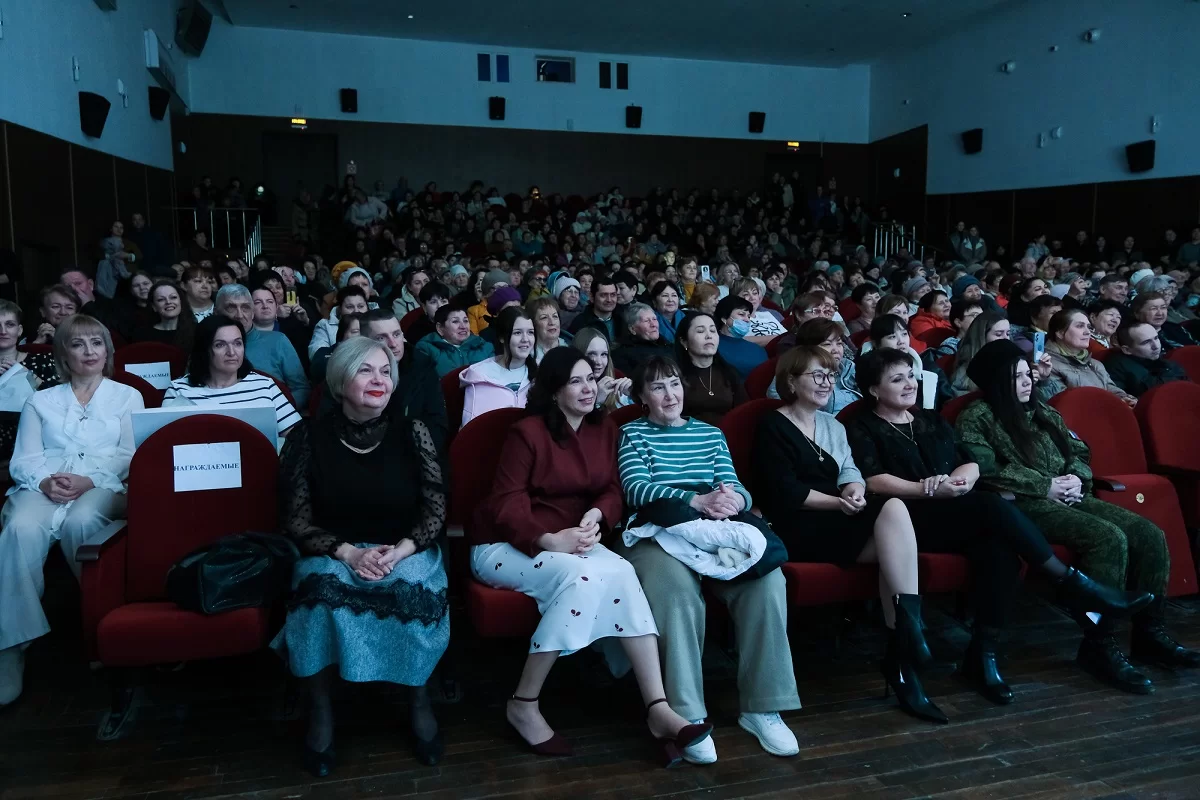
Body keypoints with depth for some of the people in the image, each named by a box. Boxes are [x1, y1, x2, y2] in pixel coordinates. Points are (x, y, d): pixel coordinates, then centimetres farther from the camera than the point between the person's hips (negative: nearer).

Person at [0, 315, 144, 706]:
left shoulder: (128, 396, 18)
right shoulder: (41, 401, 23)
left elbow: (130, 455, 6)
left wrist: (89, 480, -12)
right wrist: (44, 481, -12)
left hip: (104, 486, -1)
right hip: (43, 486, 2)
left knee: (80, 521, -38)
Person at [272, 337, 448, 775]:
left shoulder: (412, 432, 0)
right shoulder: (309, 436, -3)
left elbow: (436, 509, -1)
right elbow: (296, 520, -4)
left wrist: (401, 550, -18)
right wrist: (347, 552, -19)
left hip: (405, 551, 1)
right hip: (333, 553, 0)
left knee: (412, 588, -31)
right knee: (324, 587, -33)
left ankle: (419, 700, -6)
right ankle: (321, 710, -11)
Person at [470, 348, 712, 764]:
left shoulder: (604, 428, 8)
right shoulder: (527, 432, -11)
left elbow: (613, 490, 5)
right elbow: (506, 503, -15)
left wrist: (596, 515, -18)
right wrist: (548, 540, -31)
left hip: (571, 542, 5)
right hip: (505, 546, -5)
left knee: (622, 572, -26)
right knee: (581, 577, -34)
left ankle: (658, 709, -28)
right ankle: (524, 704, -18)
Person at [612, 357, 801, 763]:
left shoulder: (711, 434, 22)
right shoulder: (632, 433, 9)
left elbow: (735, 488, 10)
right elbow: (636, 490, -8)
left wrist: (734, 499, -18)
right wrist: (697, 501, -23)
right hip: (655, 535, -3)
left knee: (767, 578, -25)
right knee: (678, 587, -37)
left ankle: (761, 707, -15)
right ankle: (688, 715, -29)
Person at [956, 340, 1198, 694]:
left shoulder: (1042, 411, 22)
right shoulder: (976, 418, -2)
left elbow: (1079, 451, 22)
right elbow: (988, 470, -14)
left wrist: (1076, 477, -1)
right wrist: (1046, 486, -14)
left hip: (1069, 496, 8)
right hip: (1026, 505, -8)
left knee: (1150, 534, -11)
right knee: (1110, 539, -29)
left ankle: (1149, 633, -1)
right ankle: (1098, 645, -21)